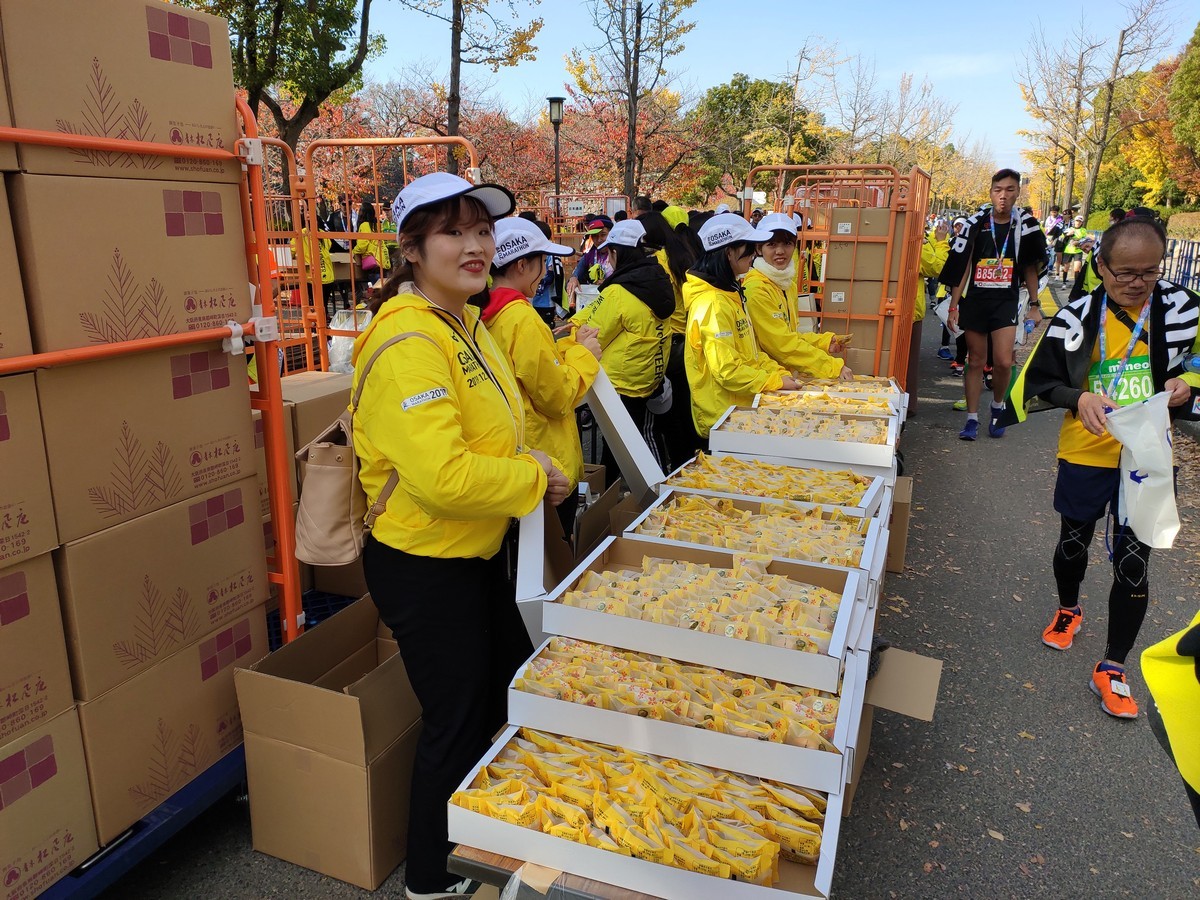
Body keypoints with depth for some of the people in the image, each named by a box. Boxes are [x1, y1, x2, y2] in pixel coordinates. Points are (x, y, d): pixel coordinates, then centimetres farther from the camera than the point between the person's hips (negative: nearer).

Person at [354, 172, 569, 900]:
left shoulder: (465, 323, 6)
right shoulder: (408, 342, -26)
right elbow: (443, 477, -34)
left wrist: (529, 465, 1)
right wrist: (533, 479, -19)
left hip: (478, 553, 10)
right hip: (425, 568, -10)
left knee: (516, 694, 26)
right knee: (458, 726, 10)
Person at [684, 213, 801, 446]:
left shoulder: (731, 294, 11)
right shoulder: (713, 304, -20)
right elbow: (727, 370, -24)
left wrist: (780, 372, 3)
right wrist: (776, 382, -15)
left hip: (739, 412, 9)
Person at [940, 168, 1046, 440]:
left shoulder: (1025, 225, 1)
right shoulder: (976, 223, -2)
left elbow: (1030, 268, 9)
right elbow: (961, 267, -1)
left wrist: (1034, 305, 7)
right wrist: (953, 306, -4)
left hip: (1006, 301, 0)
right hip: (975, 301, 0)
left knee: (1003, 361, -11)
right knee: (975, 361, 6)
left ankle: (998, 406, 17)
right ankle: (972, 419, 14)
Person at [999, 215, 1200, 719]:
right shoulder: (1078, 317, -9)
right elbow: (1041, 381, -4)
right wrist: (1079, 398, -23)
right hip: (1086, 453, 0)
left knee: (1133, 563, 3)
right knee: (1074, 543, 19)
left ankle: (1112, 669, 17)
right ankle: (1068, 610, 50)